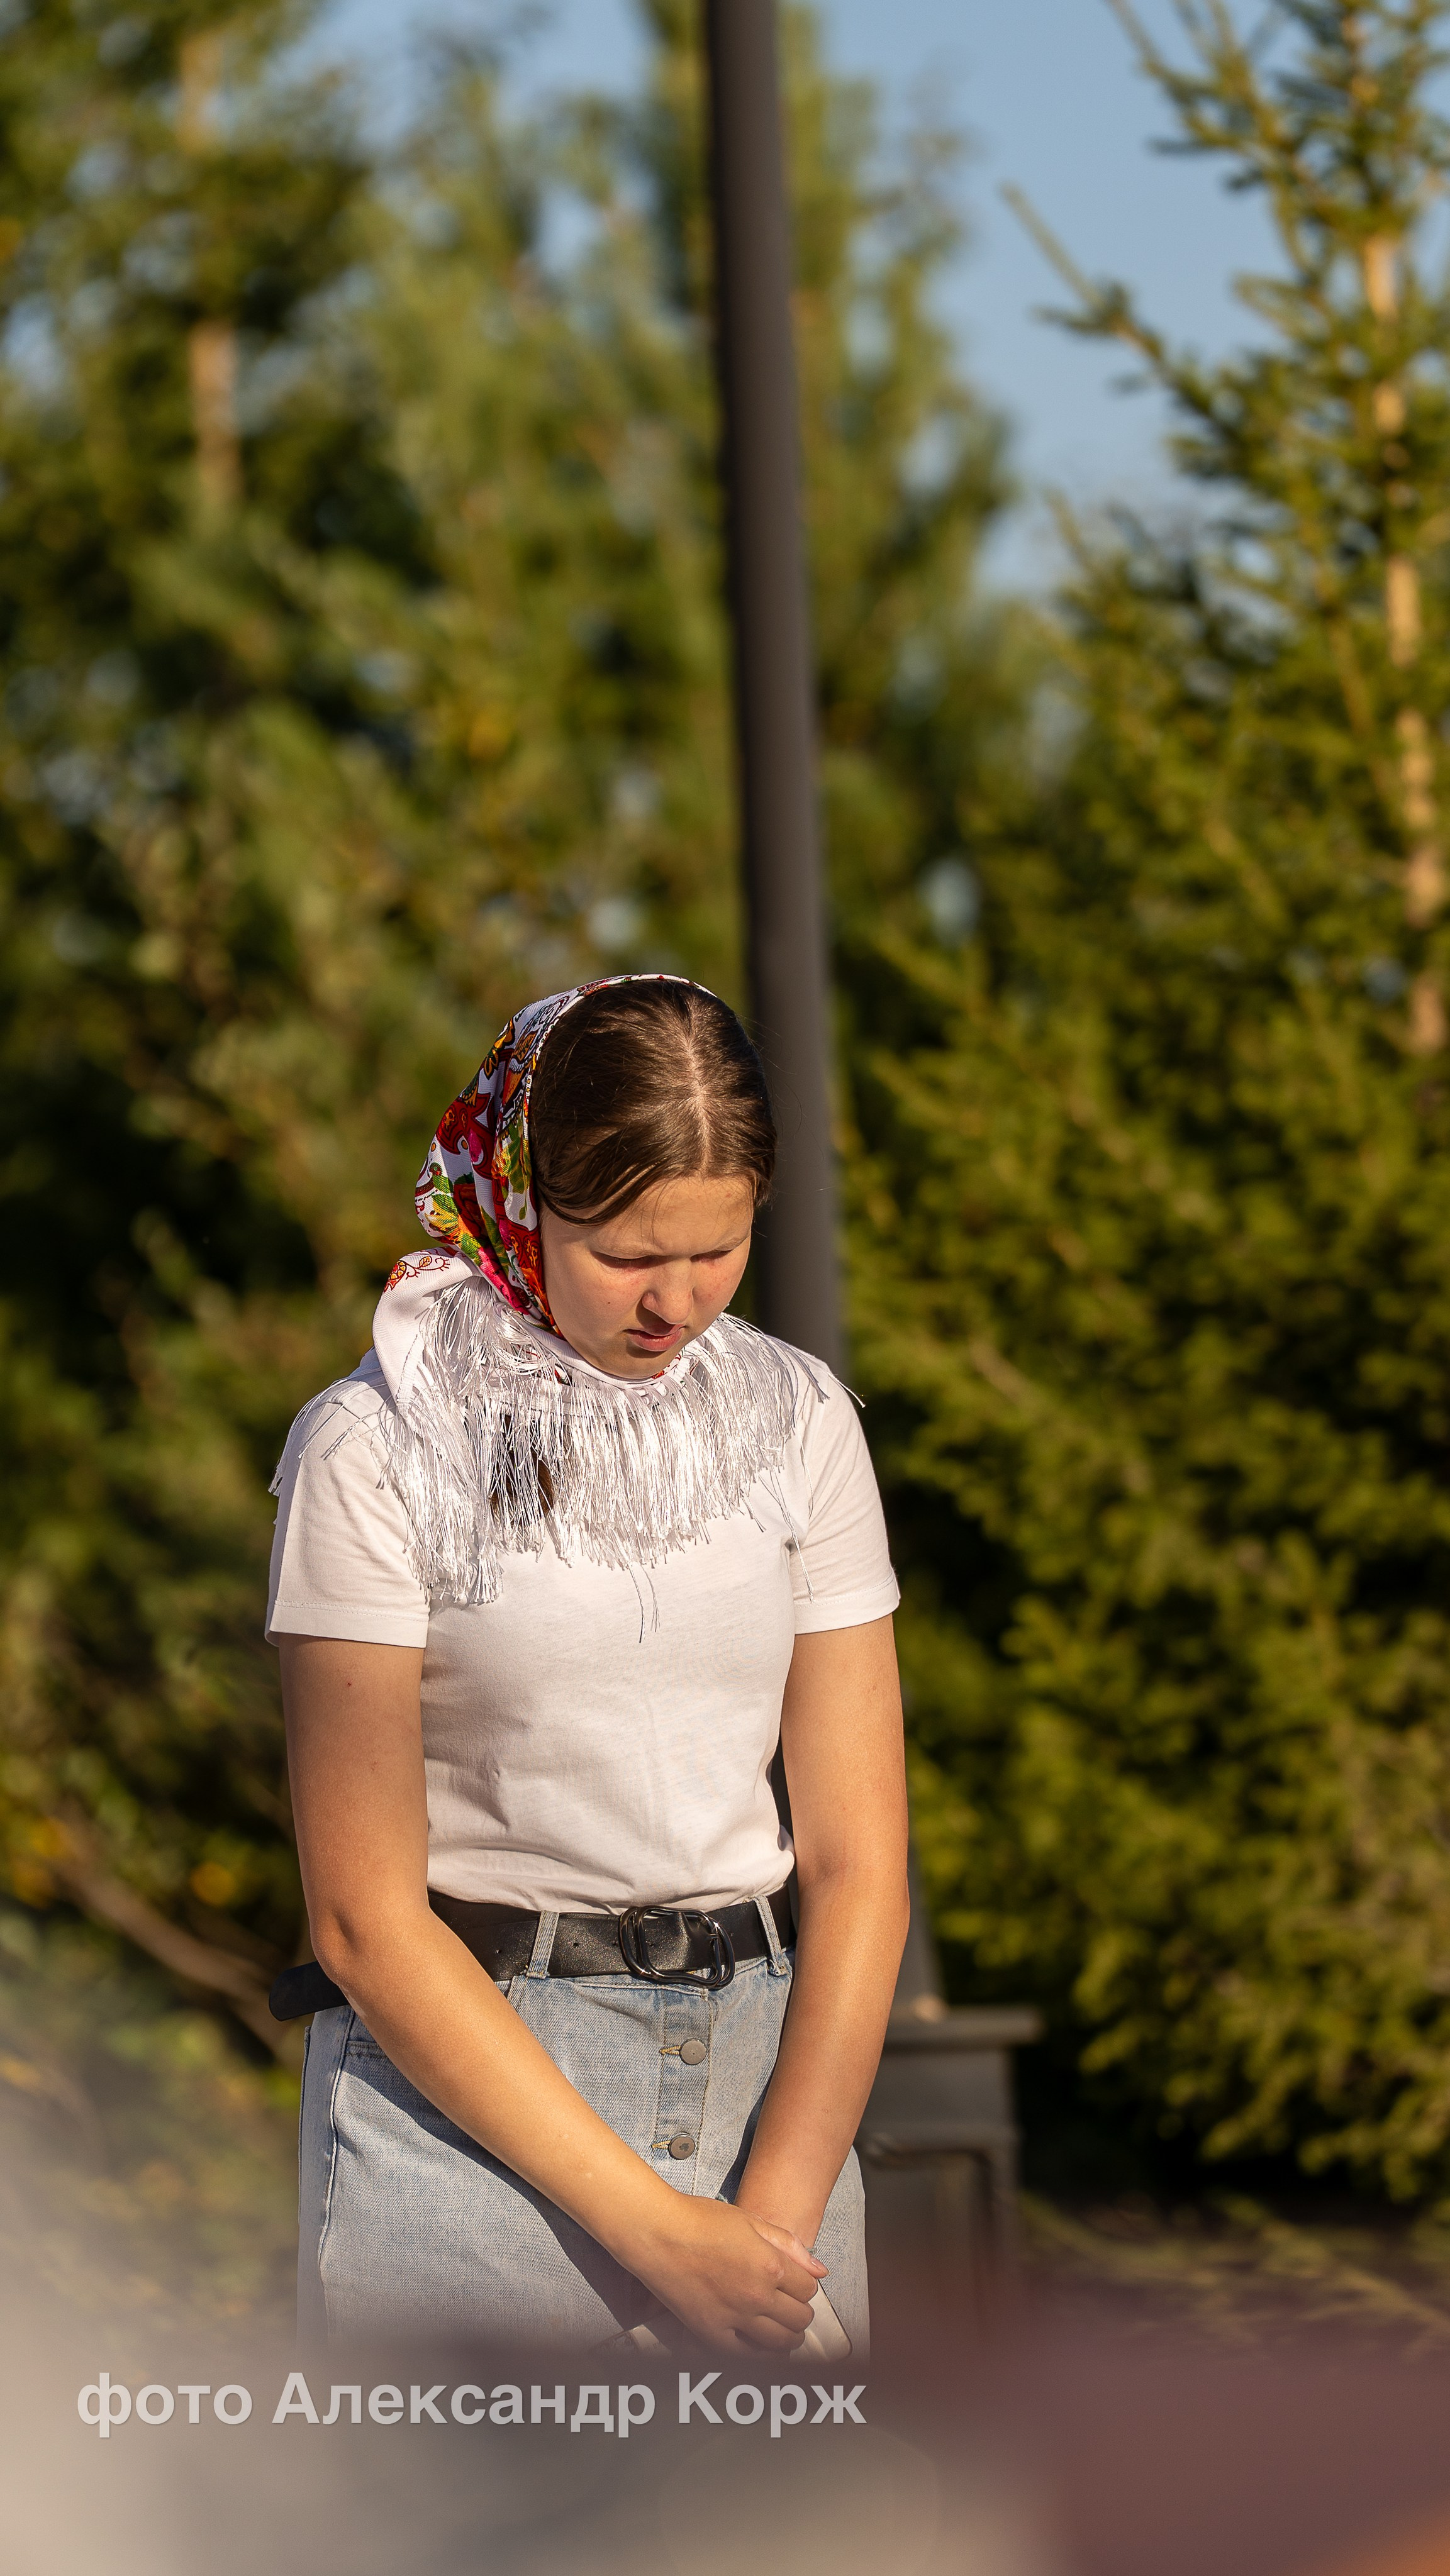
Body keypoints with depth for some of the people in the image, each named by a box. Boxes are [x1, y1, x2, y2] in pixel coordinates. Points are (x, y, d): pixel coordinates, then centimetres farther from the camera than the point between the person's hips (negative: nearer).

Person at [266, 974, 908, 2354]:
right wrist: (649, 2225, -14)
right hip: (463, 2074, -3)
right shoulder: (376, 1449, -7)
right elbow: (363, 1915, -10)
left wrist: (777, 2214, -11)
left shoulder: (799, 1422, 6)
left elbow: (855, 1864, 2)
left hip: (762, 2063, 4)